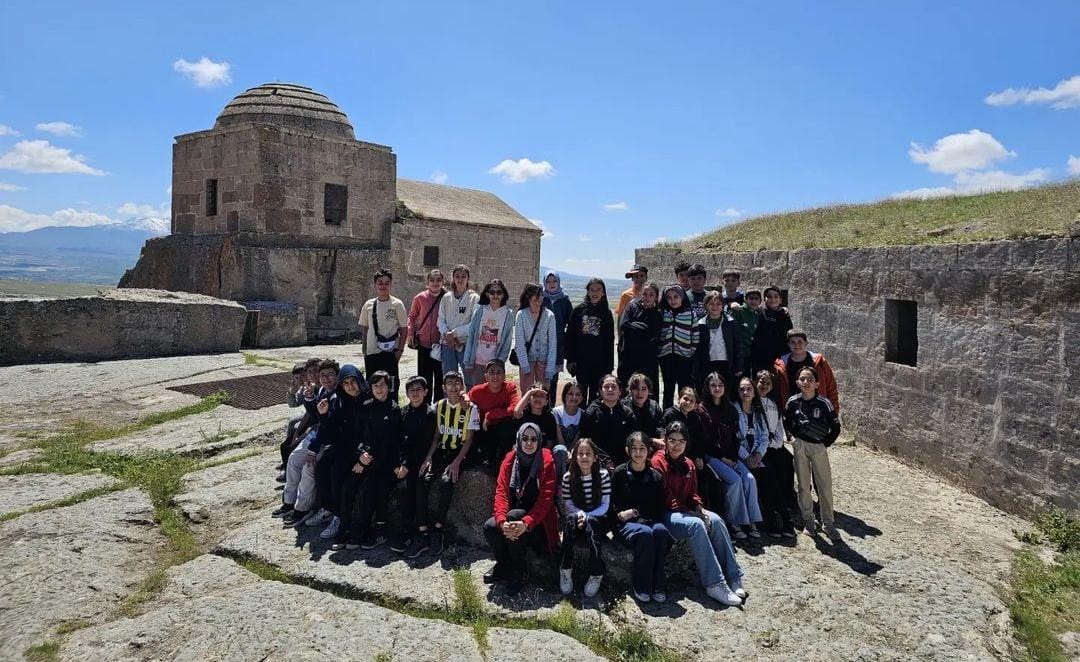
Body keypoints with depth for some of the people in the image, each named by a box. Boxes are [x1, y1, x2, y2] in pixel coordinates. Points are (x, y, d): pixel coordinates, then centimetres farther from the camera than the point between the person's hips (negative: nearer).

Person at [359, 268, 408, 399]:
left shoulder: (397, 304, -3)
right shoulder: (369, 304, 5)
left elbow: (403, 329, -1)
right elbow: (364, 329, 12)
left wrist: (400, 349, -7)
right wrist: (364, 351, 9)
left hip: (389, 353, -3)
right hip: (371, 353, 3)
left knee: (390, 386, -1)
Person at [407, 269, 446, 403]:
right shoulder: (420, 298, 0)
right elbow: (412, 316, 11)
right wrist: (410, 334, 3)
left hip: (441, 344, -1)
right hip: (424, 343, 1)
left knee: (440, 377, 5)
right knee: (424, 377, 8)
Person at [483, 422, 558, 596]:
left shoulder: (546, 462, -11)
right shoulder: (509, 460, -1)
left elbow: (545, 498, -18)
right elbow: (501, 492, -10)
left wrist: (526, 523, -33)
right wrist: (502, 521, -28)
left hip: (537, 520, -3)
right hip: (513, 514, 4)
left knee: (514, 515, -32)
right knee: (489, 526, -24)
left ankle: (517, 572, -15)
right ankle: (503, 564, 5)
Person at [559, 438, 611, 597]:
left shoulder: (603, 475, -8)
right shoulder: (568, 477, -5)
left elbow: (605, 506, -8)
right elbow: (569, 506, -2)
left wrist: (587, 516, -21)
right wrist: (580, 515, -23)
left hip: (598, 520, -1)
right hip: (577, 520, 1)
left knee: (591, 522, -35)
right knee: (571, 518, -33)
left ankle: (596, 574, -29)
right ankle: (565, 571, -27)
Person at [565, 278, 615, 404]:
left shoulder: (607, 313, 5)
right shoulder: (579, 310, 1)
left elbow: (610, 341, 5)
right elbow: (570, 336, 1)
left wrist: (609, 364, 2)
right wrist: (570, 359, -4)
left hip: (600, 362, 1)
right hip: (581, 360, -1)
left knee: (595, 394, 6)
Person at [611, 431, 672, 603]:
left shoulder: (655, 477, 6)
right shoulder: (619, 473, 1)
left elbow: (659, 510, 6)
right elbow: (612, 504, 5)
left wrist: (635, 512, -9)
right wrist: (621, 514, -16)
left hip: (648, 521, 2)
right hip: (624, 524, -2)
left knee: (660, 530, -32)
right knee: (644, 533, -34)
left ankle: (657, 586, -24)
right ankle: (641, 586, -22)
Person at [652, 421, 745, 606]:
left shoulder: (688, 464, 13)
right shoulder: (658, 462, -12)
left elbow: (693, 494, 14)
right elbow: (664, 498, -16)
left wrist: (699, 508, -6)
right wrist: (686, 511, -18)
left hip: (685, 511, 8)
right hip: (664, 514, -7)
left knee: (716, 520, -18)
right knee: (696, 525, -32)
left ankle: (732, 577, -15)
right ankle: (714, 584, -30)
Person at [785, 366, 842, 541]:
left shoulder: (824, 403, -12)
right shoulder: (793, 402, -5)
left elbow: (836, 428, -4)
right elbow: (786, 422, 11)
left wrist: (826, 444, -4)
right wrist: (796, 435, 4)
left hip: (819, 447, -2)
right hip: (800, 446, 2)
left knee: (825, 485, 1)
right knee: (803, 484, 9)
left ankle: (828, 523, 13)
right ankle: (808, 520, 21)